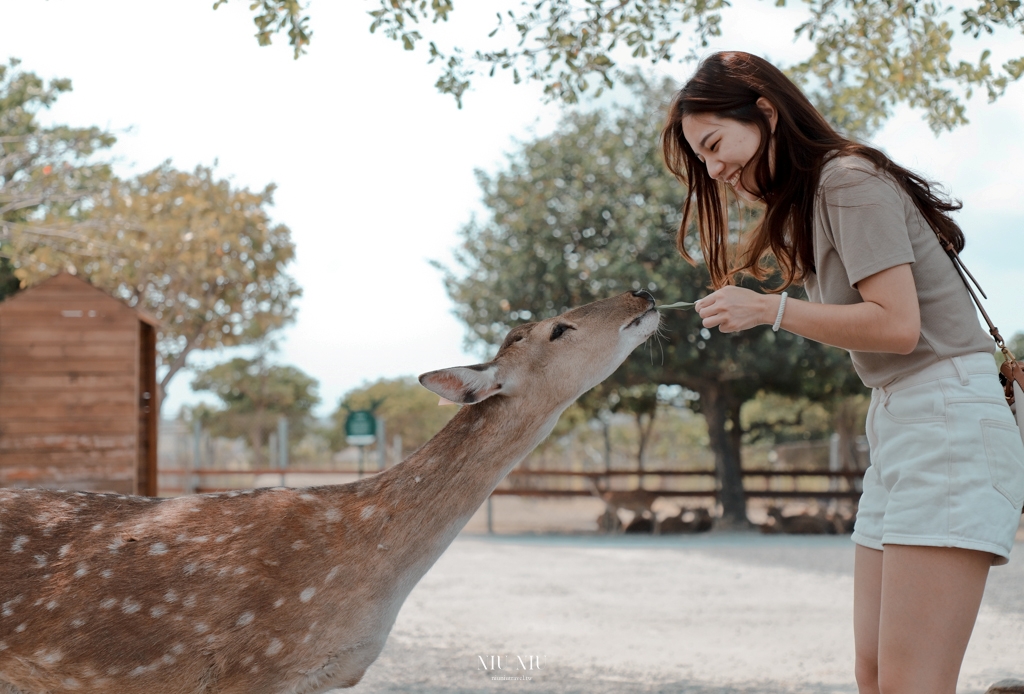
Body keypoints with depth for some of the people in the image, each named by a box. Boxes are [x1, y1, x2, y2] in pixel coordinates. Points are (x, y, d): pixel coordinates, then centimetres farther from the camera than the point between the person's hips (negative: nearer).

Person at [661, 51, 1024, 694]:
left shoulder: (850, 178, -10)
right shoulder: (804, 203, 20)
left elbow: (896, 324, -17)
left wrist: (767, 309, -14)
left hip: (948, 419, -10)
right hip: (896, 424, 10)